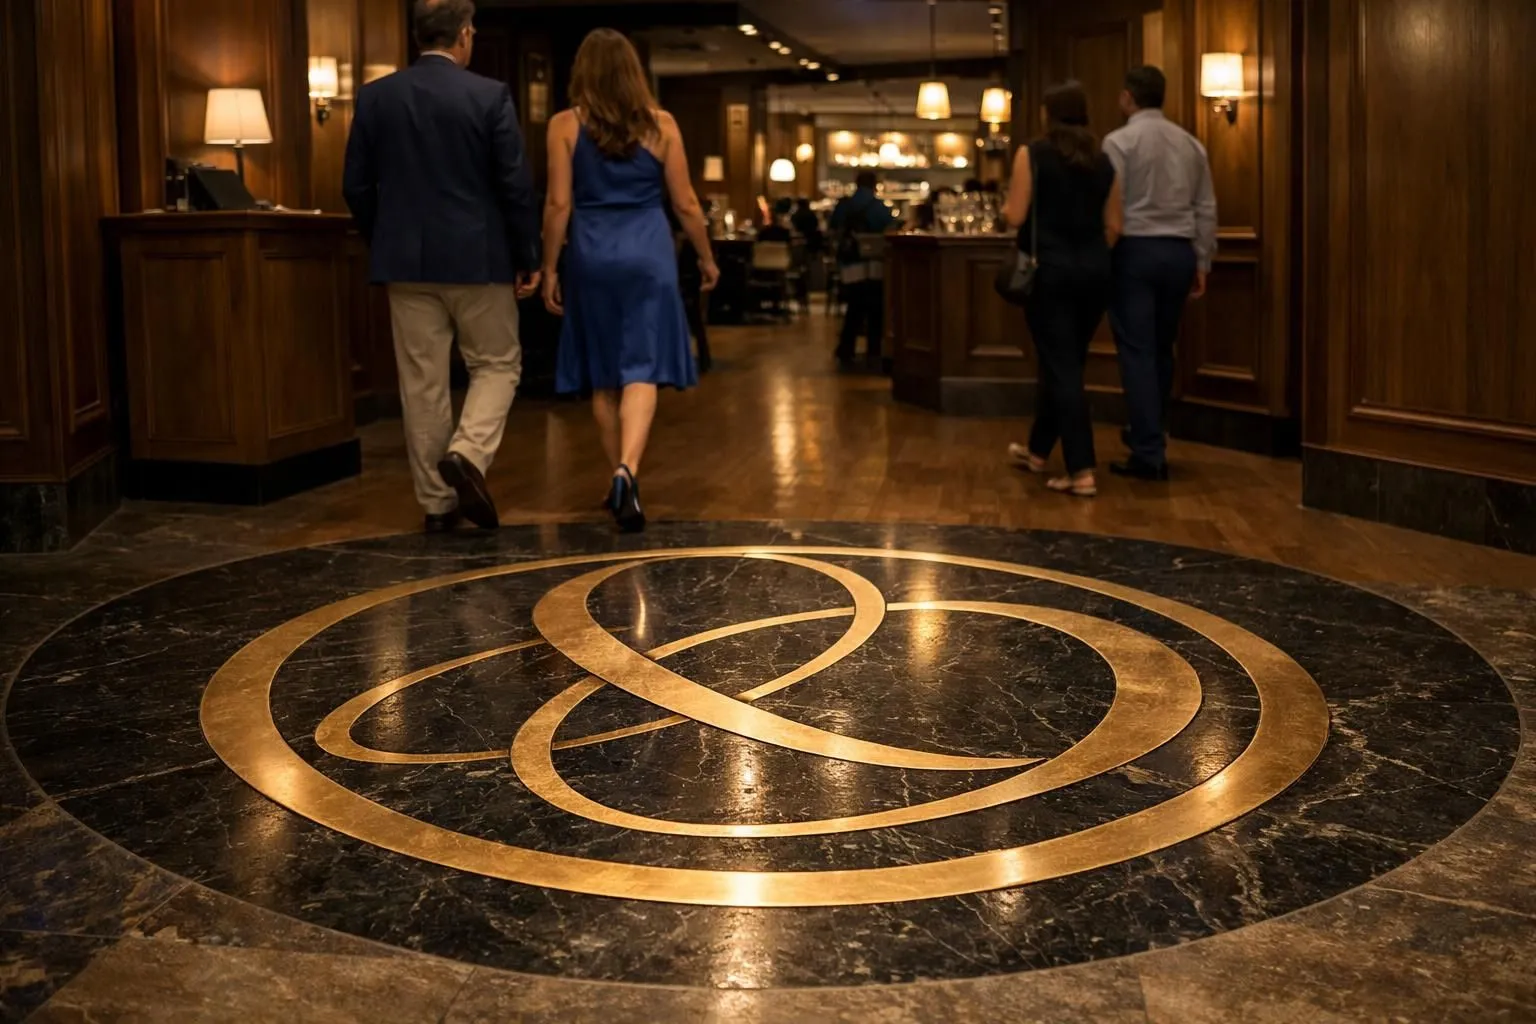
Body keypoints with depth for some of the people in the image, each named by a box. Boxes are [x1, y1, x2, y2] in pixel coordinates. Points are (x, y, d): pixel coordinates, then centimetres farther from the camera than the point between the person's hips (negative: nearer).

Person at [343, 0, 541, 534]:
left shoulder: (375, 96, 2)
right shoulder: (490, 95, -7)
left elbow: (356, 186, 5)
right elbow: (516, 186, -8)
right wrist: (526, 259, 2)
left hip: (408, 262, 3)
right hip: (479, 258, -3)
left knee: (421, 382, 7)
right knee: (497, 365, 12)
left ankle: (436, 500, 11)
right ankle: (467, 454, -11)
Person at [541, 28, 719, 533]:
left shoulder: (565, 125, 0)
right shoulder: (661, 124, 2)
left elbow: (559, 203, -4)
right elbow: (685, 203, 5)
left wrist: (550, 268, 3)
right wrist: (707, 258, 17)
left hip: (592, 254, 1)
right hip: (648, 253, 0)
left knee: (604, 375, 13)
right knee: (641, 370, -4)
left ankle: (620, 477, 19)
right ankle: (627, 471, -25)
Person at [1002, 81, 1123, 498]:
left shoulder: (1032, 154, -5)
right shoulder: (1103, 162, 8)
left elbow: (1016, 215, -9)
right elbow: (1113, 225, 9)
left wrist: (1005, 205, 13)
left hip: (1050, 267, -5)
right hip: (1094, 268, 5)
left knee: (1061, 367, -4)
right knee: (1066, 363, 17)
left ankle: (1082, 472, -10)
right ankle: (1037, 450, 34)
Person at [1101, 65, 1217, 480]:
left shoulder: (1120, 141, -6)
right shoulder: (1190, 142, 10)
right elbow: (1206, 208, 10)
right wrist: (1202, 262, 15)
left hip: (1135, 250, -5)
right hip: (1179, 251, 5)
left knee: (1137, 351, -3)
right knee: (1161, 349, 16)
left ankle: (1149, 454, -5)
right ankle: (1149, 436, 27)